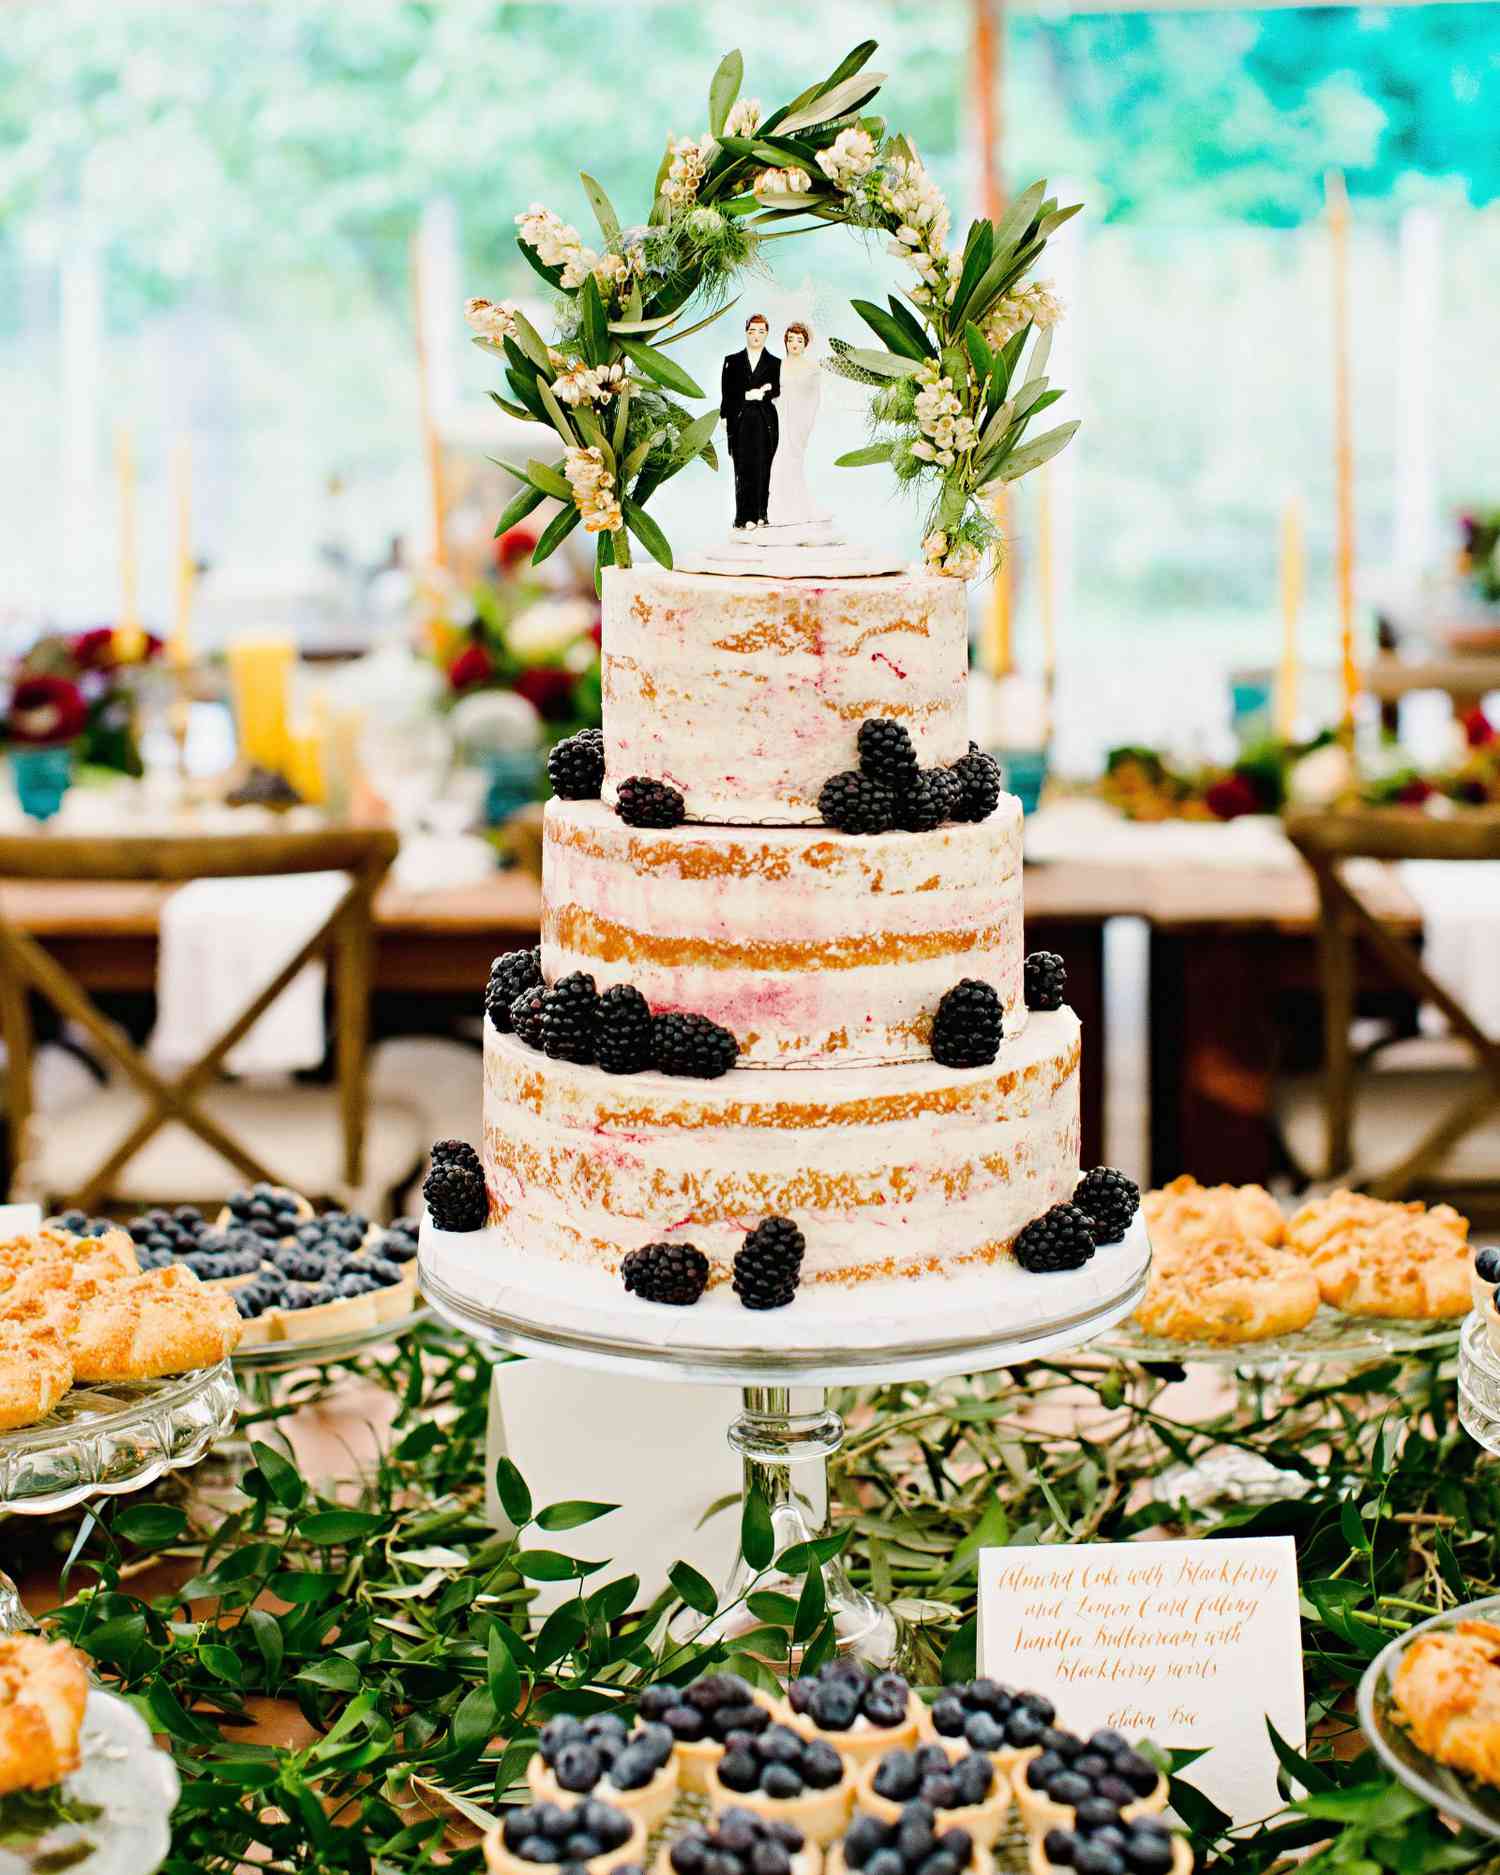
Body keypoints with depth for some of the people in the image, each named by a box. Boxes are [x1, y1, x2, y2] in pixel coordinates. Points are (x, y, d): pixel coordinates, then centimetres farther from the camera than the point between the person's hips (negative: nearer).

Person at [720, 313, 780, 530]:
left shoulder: (775, 364, 10)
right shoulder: (733, 362, 13)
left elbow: (777, 393, 0)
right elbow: (727, 393, 5)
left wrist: (756, 394, -9)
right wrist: (751, 394, -5)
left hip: (765, 424, 0)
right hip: (740, 422, 0)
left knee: (762, 469, -2)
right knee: (743, 469, -5)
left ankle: (759, 515, 2)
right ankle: (744, 517, -6)